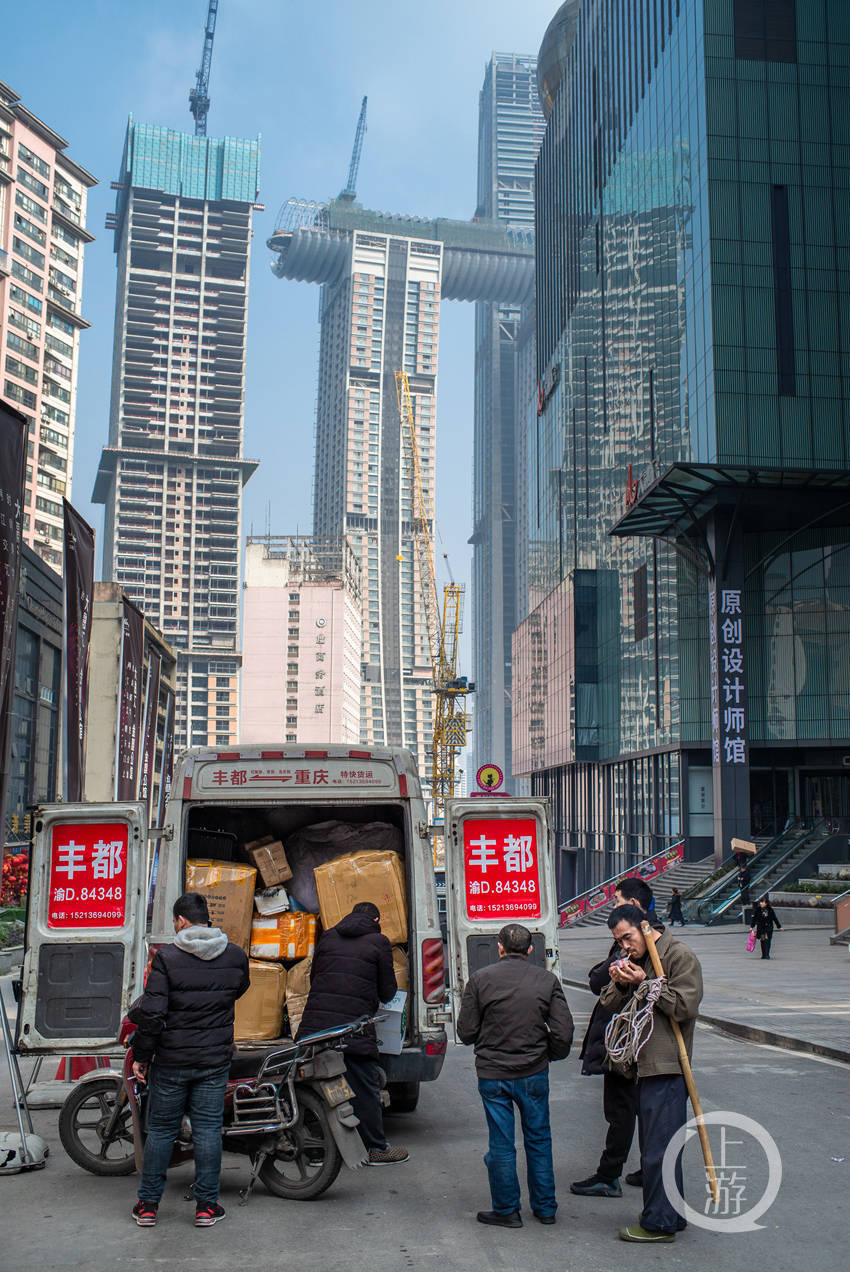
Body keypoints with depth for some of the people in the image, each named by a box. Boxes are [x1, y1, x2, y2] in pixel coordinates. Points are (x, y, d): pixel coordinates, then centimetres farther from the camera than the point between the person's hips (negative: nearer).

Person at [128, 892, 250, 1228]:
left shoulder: (167, 958, -13)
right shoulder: (236, 957, -1)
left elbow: (152, 1014, -15)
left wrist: (140, 1056, -4)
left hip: (171, 1061, -2)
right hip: (215, 1059, 2)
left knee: (160, 1129, 11)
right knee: (208, 1128, 9)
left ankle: (147, 1204, 19)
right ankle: (206, 1205, 13)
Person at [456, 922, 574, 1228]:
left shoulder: (480, 979, -7)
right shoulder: (547, 980, -4)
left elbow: (466, 1032, -4)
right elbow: (564, 1033, -5)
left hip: (492, 1074, -1)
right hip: (534, 1073, 2)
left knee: (501, 1143, 9)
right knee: (538, 1140, 16)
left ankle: (506, 1211, 18)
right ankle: (545, 1208, 25)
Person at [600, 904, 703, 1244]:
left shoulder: (680, 956, -9)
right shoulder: (635, 960, 17)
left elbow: (685, 1006, -18)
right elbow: (610, 1006, 14)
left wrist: (645, 982, -17)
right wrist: (620, 984, -6)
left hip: (666, 1069, -9)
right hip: (644, 1067, 9)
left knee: (658, 1148, -4)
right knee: (654, 1146, 15)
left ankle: (659, 1223, 5)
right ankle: (672, 1216, 26)